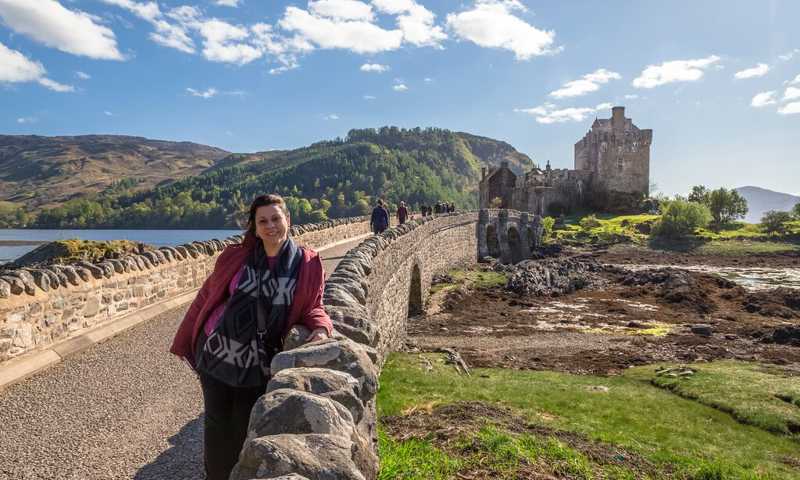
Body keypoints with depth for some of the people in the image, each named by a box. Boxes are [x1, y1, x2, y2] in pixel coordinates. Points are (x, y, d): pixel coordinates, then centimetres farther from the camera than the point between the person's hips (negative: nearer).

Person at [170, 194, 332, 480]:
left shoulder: (308, 265, -8)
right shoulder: (234, 258, -6)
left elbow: (311, 307, 1)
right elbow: (207, 296, 3)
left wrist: (321, 328, -21)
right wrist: (187, 343, 8)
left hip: (259, 365, -1)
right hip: (217, 355, 1)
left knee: (245, 429, 12)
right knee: (217, 425, 13)